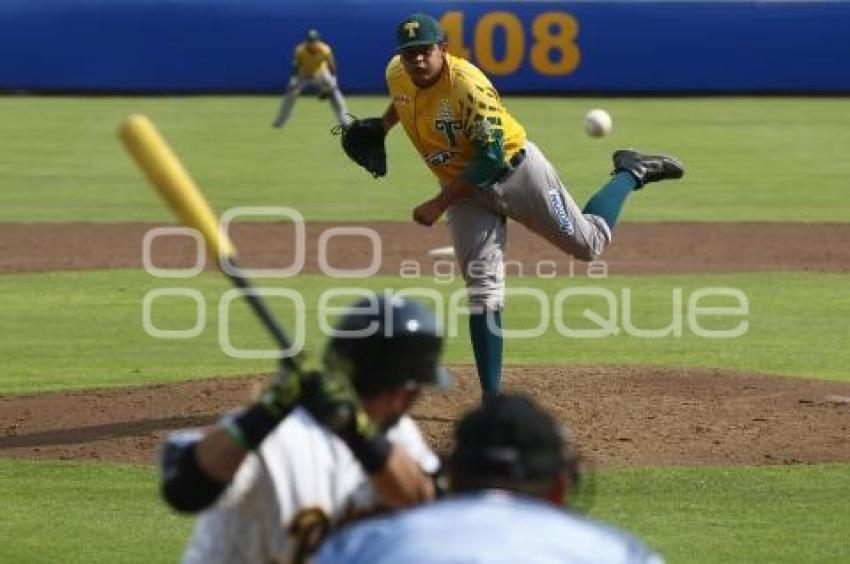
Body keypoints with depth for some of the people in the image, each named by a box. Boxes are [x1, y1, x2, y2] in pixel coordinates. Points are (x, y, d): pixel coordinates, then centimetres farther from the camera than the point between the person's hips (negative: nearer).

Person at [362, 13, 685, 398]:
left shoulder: (467, 84, -31)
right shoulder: (396, 75, -10)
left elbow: (491, 157, -30)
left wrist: (439, 205, -29)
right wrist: (379, 128, 5)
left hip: (517, 170, -5)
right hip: (465, 187, 5)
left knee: (589, 244, 5)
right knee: (482, 287, -3)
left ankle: (630, 173, 31)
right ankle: (492, 398, -2)